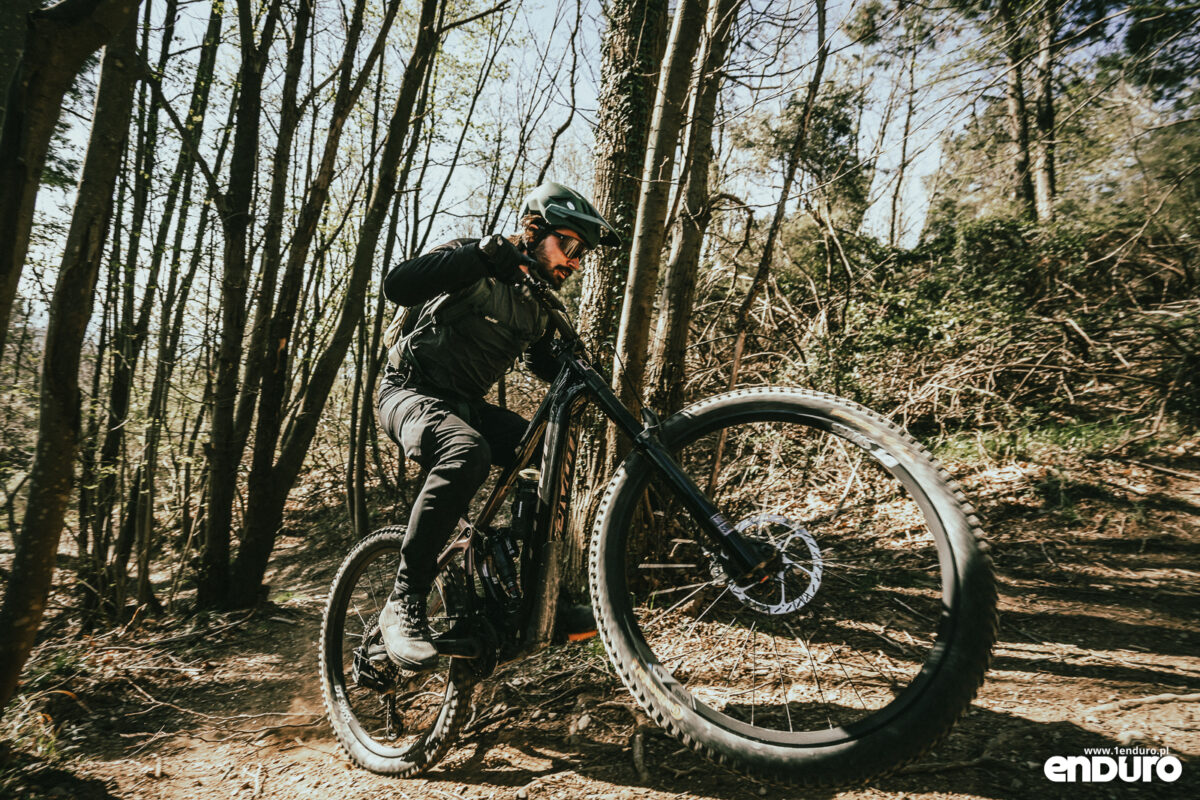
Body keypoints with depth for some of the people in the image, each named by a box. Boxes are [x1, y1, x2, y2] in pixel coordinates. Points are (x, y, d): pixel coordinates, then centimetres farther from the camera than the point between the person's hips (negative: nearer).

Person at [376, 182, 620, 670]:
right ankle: (404, 604, -27)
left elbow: (543, 365, 22)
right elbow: (397, 286, -28)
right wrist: (480, 255, -37)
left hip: (466, 405, 7)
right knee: (467, 452, -38)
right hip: (412, 390, -7)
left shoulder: (541, 307, 8)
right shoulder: (479, 267, -13)